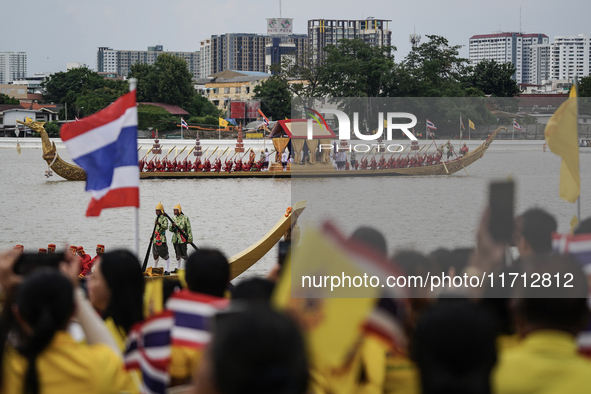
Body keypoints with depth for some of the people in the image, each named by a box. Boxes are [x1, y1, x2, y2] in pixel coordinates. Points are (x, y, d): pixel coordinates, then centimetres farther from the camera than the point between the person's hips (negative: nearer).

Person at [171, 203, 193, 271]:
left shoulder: (185, 218, -5)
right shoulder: (174, 219, 13)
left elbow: (189, 229, -5)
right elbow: (171, 229, 11)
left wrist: (190, 239, -10)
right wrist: (173, 226, -12)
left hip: (182, 239, -6)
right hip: (175, 239, 6)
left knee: (183, 253, -7)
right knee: (178, 254, 11)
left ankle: (183, 268, -4)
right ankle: (178, 267, 18)